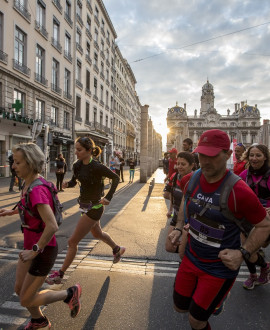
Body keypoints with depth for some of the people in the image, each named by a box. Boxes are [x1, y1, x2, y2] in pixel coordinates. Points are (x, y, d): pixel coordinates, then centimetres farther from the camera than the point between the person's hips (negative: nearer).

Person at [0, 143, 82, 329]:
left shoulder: (37, 190, -29)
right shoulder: (28, 184, 0)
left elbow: (52, 226, -35)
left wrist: (35, 251, -24)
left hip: (43, 250, -9)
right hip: (31, 246, 9)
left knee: (26, 301, 7)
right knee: (19, 289, 22)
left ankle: (70, 293, 23)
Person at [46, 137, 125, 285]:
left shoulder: (97, 167, -24)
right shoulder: (77, 165, -3)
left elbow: (116, 178, -13)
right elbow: (74, 181, 9)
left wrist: (108, 197, -19)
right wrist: (67, 184, -14)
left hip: (94, 208, -9)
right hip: (84, 205, 9)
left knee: (72, 241, -1)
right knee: (97, 233, 29)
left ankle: (59, 275, 18)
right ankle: (118, 249, 54)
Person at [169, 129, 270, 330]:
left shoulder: (239, 191, -27)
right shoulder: (190, 180, -9)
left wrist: (243, 253, -22)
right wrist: (179, 228, 3)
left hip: (220, 268, -5)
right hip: (191, 258, 5)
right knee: (180, 307, 22)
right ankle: (212, 298, 50)